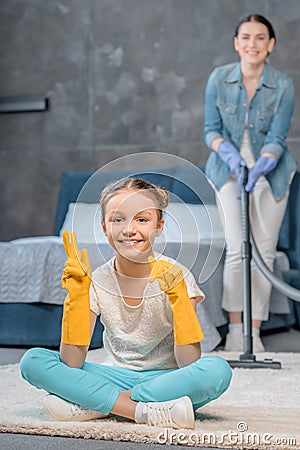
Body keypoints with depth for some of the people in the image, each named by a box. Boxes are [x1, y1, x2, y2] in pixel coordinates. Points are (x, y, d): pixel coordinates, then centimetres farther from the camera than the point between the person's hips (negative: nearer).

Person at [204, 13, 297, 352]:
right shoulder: (219, 79, -9)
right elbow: (211, 130, -4)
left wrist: (259, 169, -31)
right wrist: (230, 155, -24)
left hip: (269, 174, 0)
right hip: (229, 172, 0)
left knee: (264, 251, 1)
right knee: (237, 249, -10)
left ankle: (254, 331, 9)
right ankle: (235, 329, 2)